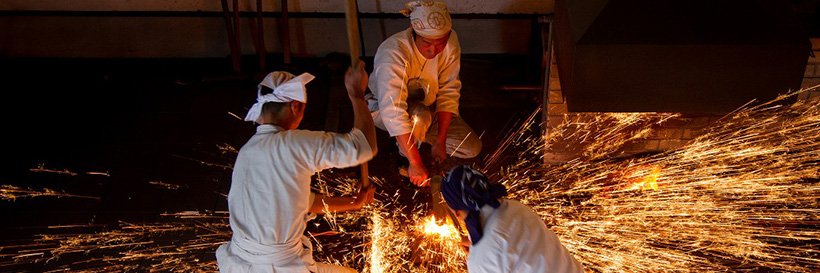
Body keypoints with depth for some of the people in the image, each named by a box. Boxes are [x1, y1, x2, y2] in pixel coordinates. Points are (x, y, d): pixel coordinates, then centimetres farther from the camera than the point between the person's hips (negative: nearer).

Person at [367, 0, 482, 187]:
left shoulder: (451, 42, -22)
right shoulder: (392, 54, -37)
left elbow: (448, 93, -16)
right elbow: (394, 113, -43)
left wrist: (440, 141, -20)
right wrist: (415, 163, -44)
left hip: (429, 104, 5)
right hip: (385, 108, -5)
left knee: (472, 148, -4)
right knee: (420, 116, -39)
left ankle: (417, 131, 13)